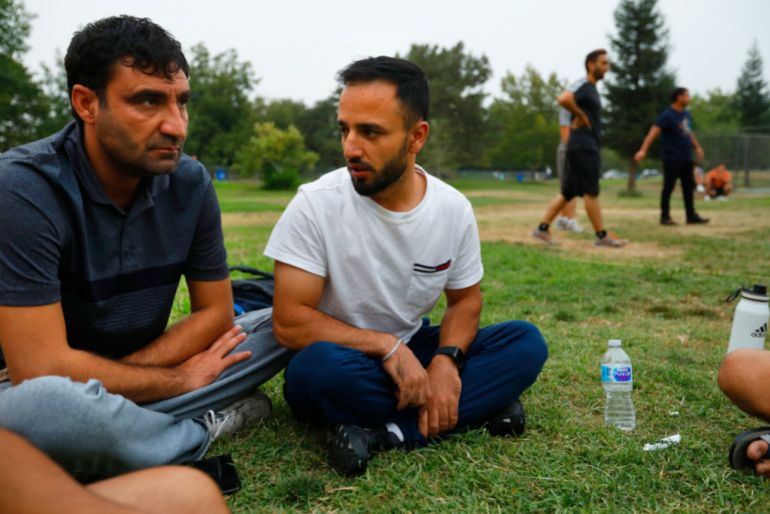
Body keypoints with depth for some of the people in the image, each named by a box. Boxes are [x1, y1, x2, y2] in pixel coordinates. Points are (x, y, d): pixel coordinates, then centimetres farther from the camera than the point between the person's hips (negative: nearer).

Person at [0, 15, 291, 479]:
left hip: (137, 380, 5)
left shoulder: (190, 182, -9)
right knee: (38, 405, -39)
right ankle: (205, 428, -10)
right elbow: (41, 369, -27)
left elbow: (216, 313, -2)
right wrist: (180, 380, -15)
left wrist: (103, 380, -14)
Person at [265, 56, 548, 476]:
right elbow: (289, 322, -19)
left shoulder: (454, 208, -8)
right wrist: (387, 346, -22)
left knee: (526, 343, -14)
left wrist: (446, 360, -17)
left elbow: (465, 299, 4)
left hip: (411, 354, 4)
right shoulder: (316, 204, -19)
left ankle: (386, 432, -23)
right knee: (319, 365, -37)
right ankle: (477, 403, -19)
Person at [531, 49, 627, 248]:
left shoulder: (592, 89, 20)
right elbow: (564, 99, -30)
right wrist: (580, 115, -18)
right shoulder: (583, 85, -10)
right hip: (582, 147, -10)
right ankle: (602, 236, 0)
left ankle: (542, 228, 10)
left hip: (588, 147, 10)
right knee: (591, 191, -5)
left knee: (567, 191, 9)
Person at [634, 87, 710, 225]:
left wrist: (697, 147, 32)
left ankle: (691, 216, 16)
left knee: (688, 187, 9)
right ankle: (665, 216, 6)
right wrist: (643, 150, -36)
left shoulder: (687, 114, 12)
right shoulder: (667, 115, -13)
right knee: (669, 187, -2)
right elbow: (653, 132, -24)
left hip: (686, 158, 8)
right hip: (672, 158, -8)